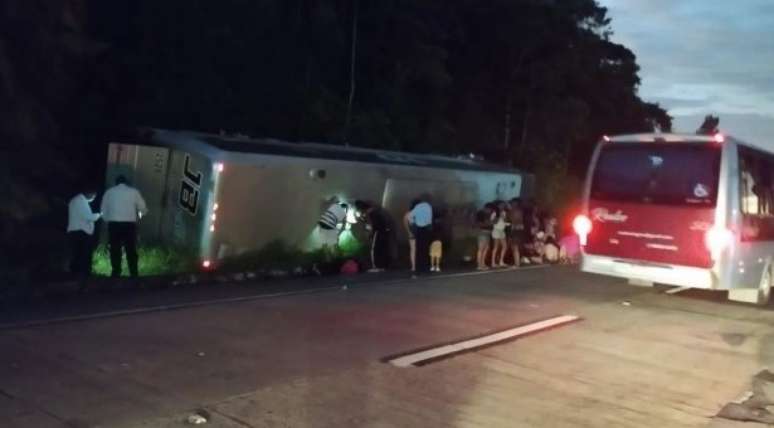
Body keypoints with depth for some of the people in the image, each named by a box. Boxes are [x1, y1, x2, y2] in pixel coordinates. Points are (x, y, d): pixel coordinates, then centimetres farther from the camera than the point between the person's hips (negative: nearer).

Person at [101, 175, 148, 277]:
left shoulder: (109, 192, 9)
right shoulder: (134, 191, 7)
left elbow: (103, 211, 9)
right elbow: (144, 209, 6)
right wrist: (139, 214, 27)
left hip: (114, 224, 0)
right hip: (129, 224, 0)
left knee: (115, 251, 7)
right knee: (131, 251, 6)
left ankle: (116, 274, 6)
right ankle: (133, 274, 5)